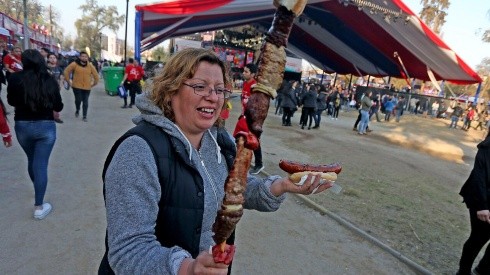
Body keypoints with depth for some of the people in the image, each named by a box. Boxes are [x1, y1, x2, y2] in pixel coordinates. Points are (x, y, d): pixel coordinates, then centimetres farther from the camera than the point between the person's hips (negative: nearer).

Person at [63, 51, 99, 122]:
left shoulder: (90, 65, 4)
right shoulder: (74, 64, -3)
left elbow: (96, 75, 12)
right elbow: (66, 71, 2)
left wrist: (94, 83, 10)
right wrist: (69, 81, 2)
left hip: (87, 87, 2)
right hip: (77, 86, -1)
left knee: (85, 102, 2)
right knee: (78, 100, -4)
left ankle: (84, 116, 12)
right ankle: (77, 110, 28)